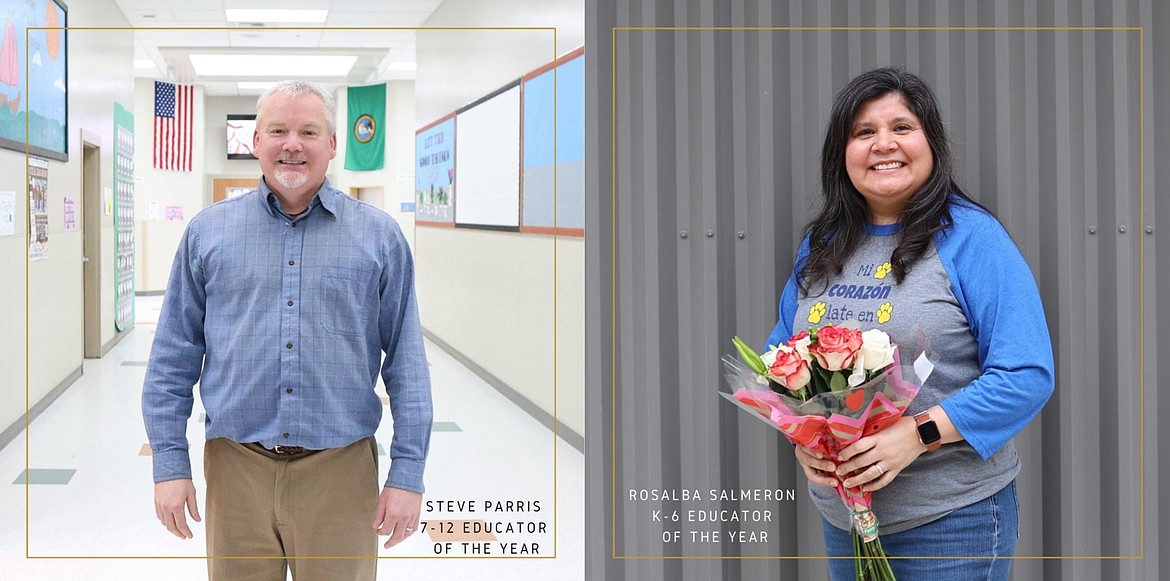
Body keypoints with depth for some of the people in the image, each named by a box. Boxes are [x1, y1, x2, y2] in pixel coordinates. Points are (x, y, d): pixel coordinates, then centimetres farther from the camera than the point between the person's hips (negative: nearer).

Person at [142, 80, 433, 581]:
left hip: (341, 470, -1)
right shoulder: (208, 231, 7)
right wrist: (170, 464, 1)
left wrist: (407, 474, -3)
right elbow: (173, 358, 8)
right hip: (236, 469, 1)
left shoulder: (379, 236, 3)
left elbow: (407, 365, 2)